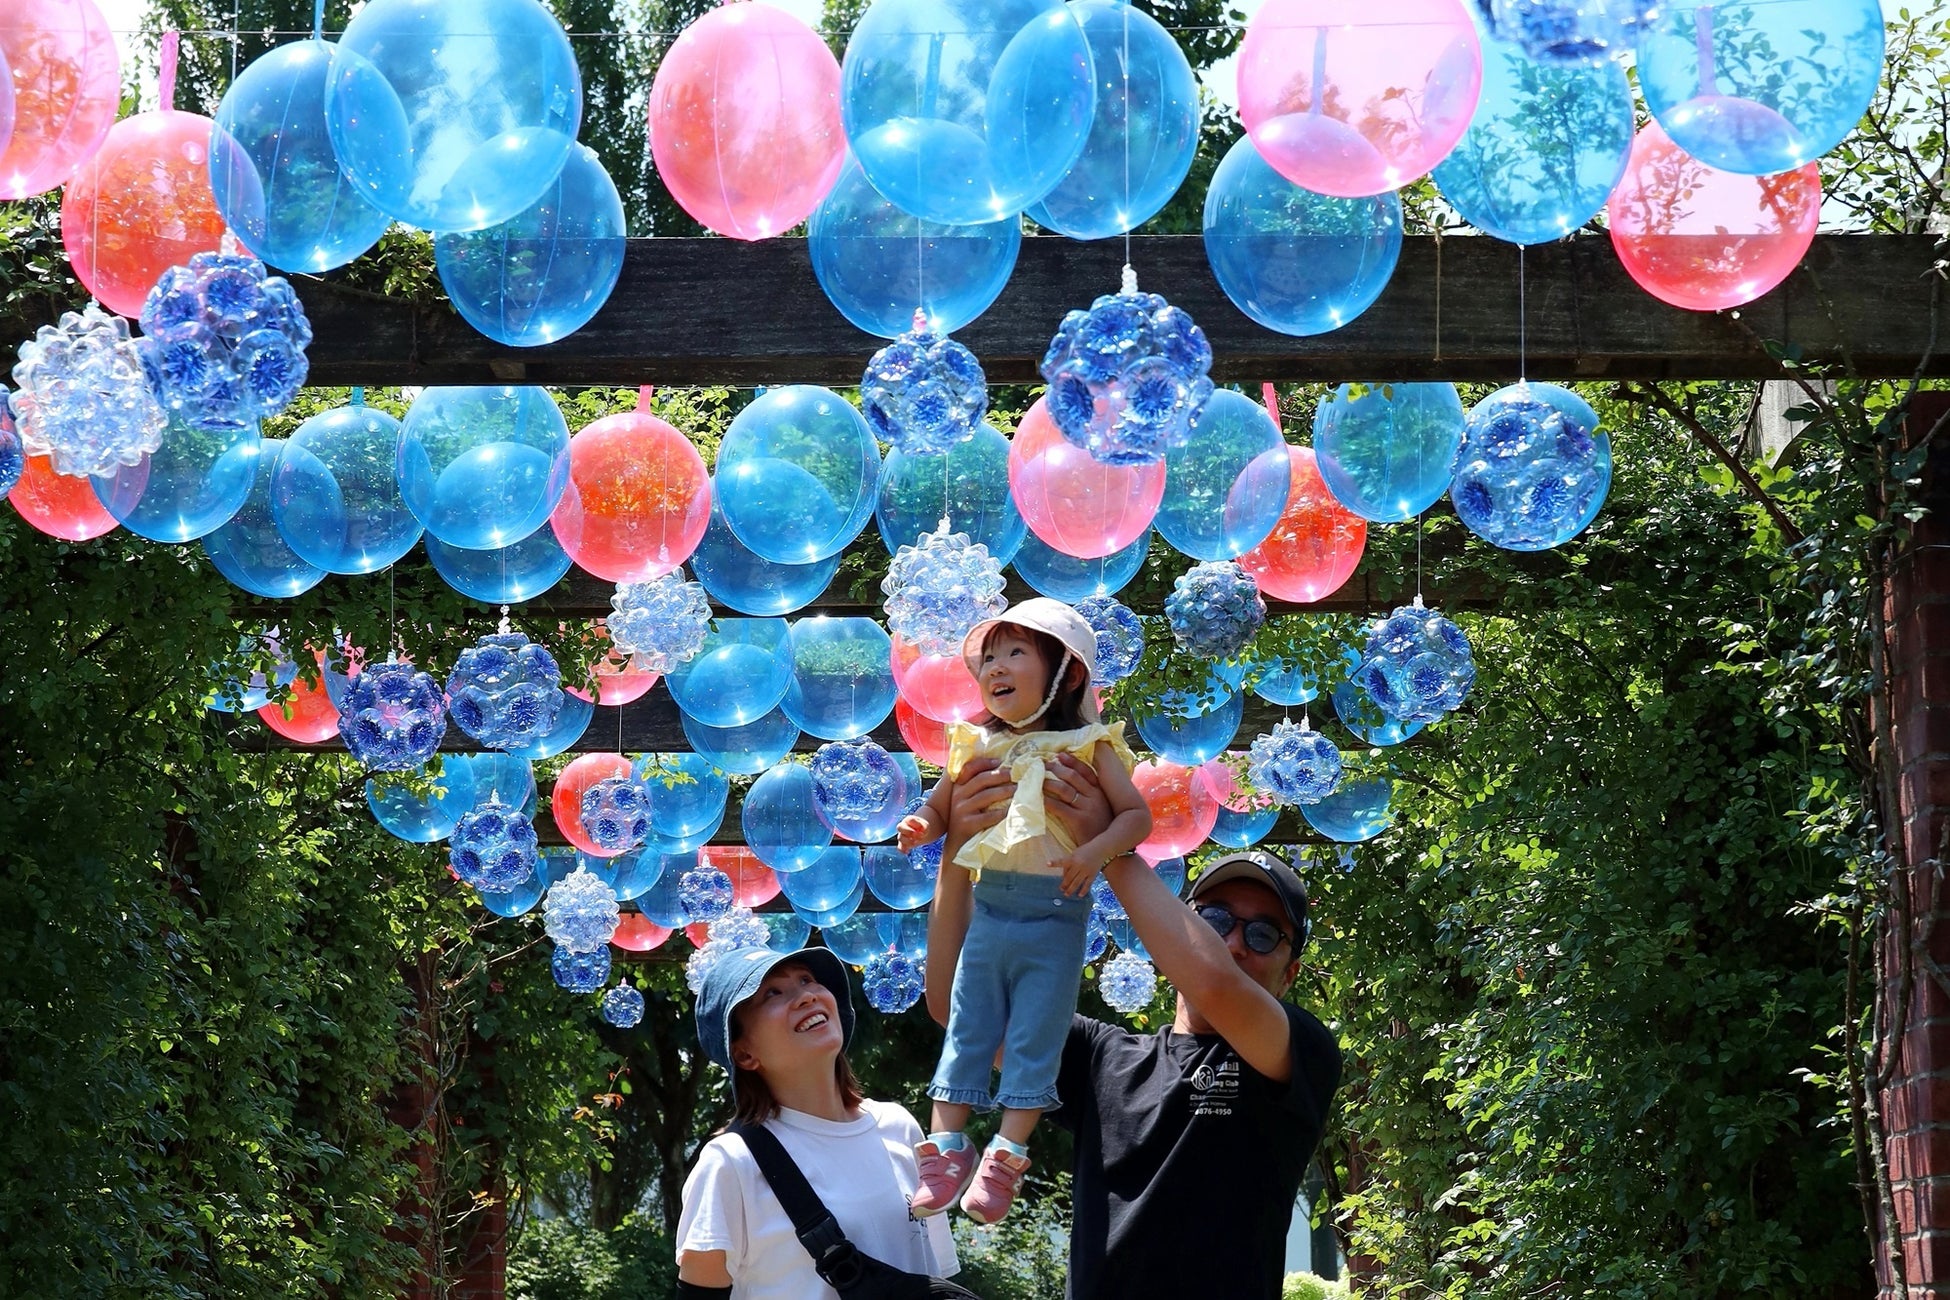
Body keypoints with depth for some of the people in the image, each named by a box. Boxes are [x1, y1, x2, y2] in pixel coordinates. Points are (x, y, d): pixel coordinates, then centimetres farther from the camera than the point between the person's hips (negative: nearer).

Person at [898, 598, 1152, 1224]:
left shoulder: (1087, 748, -3)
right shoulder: (979, 747, 8)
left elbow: (1136, 814, -6)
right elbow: (941, 806, 18)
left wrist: (1096, 850, -24)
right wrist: (920, 824, -5)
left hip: (1055, 915, -4)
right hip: (988, 908, 4)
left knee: (1034, 1039, -2)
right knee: (967, 1029, 4)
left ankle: (1005, 1156, 1)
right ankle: (946, 1145, 8)